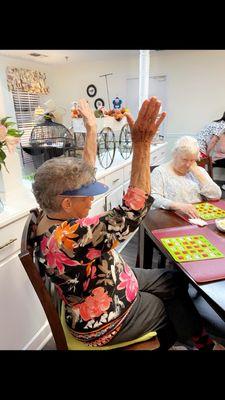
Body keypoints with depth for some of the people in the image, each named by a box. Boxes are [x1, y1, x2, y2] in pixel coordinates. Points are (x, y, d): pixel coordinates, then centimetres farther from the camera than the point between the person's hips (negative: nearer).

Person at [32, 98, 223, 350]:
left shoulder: (55, 216, -12)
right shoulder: (69, 237, -40)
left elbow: (83, 172, -1)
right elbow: (132, 211, -44)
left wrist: (91, 128, 3)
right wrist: (141, 144, -44)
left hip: (114, 281, 8)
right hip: (104, 321, -7)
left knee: (174, 279, 11)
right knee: (174, 310, 14)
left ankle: (199, 338, 37)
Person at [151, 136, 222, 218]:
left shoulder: (199, 170, 14)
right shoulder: (160, 171, 0)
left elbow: (216, 196, 3)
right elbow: (153, 199, -13)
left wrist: (197, 172, -2)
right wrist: (178, 206, -28)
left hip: (200, 215, 3)